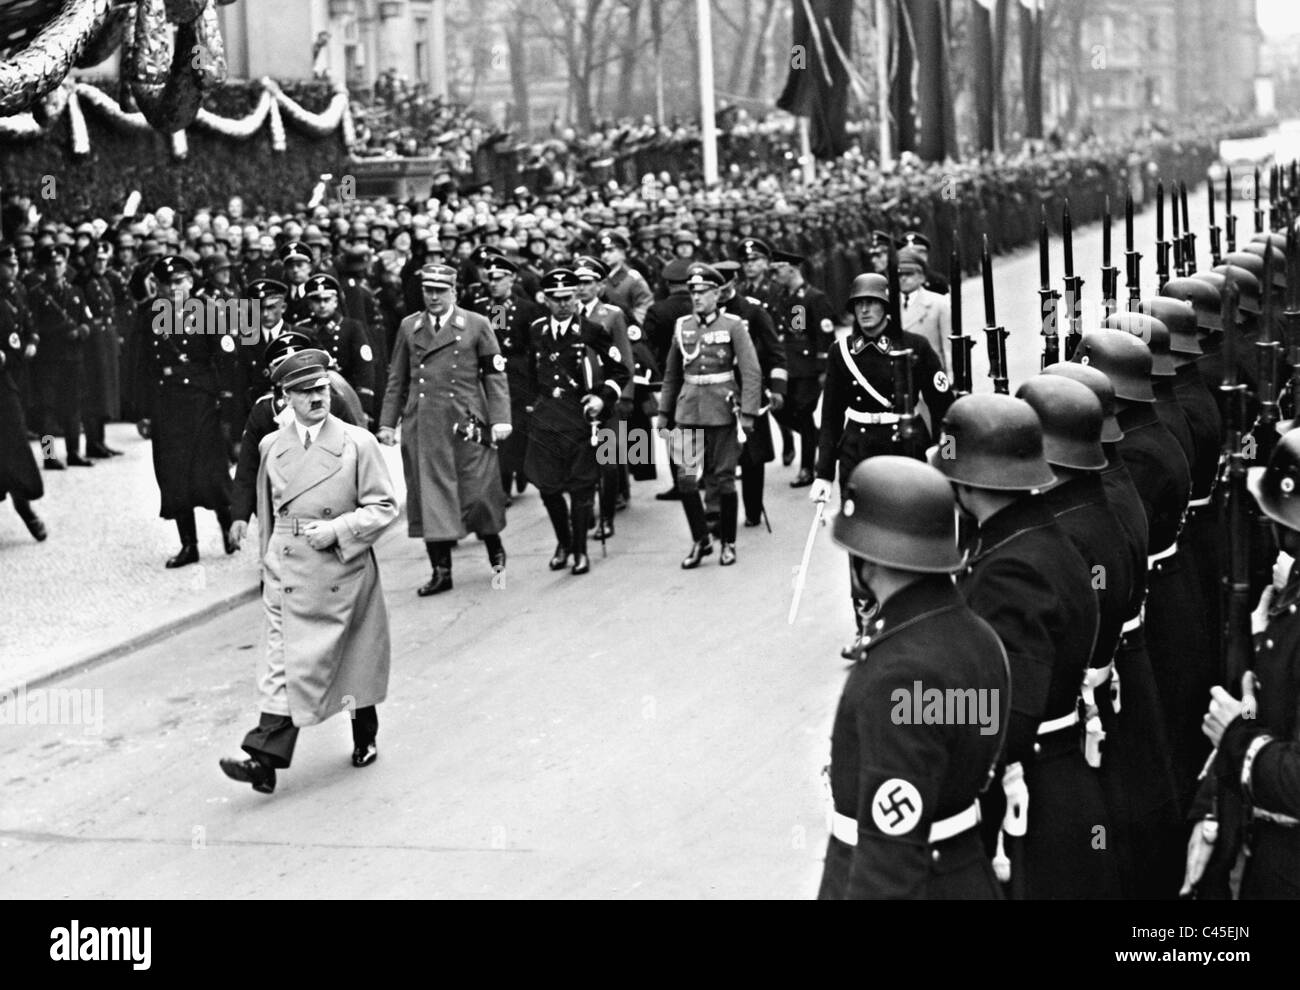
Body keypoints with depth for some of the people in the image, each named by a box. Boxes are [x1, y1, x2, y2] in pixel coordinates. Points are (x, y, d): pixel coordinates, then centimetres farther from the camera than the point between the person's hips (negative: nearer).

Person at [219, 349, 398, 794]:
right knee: (282, 662, -3)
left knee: (305, 666, -2)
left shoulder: (358, 444, -3)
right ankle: (268, 762, -6)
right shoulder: (271, 446, 8)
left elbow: (384, 506, -3)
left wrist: (336, 530, -15)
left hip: (340, 571, -3)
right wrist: (267, 563, 20)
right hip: (285, 572, 3)